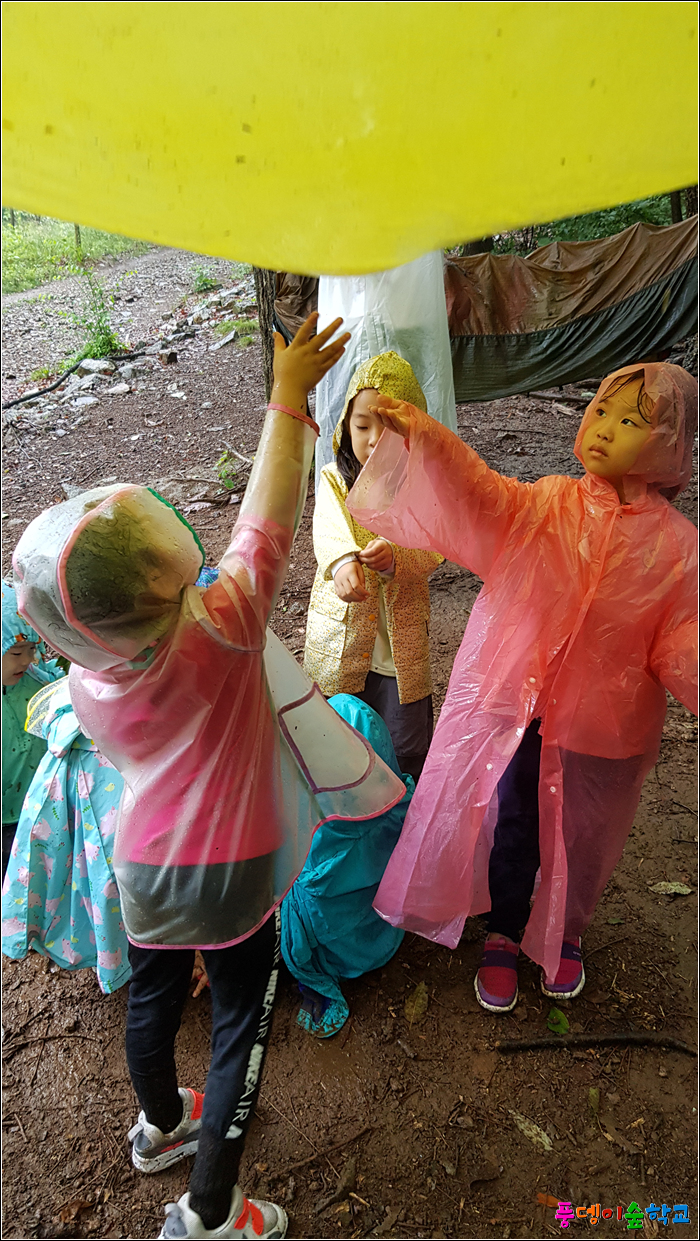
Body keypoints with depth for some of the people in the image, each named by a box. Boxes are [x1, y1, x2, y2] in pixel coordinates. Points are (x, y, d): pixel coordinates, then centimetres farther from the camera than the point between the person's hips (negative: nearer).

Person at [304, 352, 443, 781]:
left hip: (402, 636, 0)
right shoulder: (334, 480, -5)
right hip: (339, 631, 1)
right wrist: (343, 562, -48)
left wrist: (394, 558, -39)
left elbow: (432, 551, -17)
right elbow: (329, 530, -25)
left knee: (408, 745, 13)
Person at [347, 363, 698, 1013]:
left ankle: (566, 933, 52)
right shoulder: (545, 507, -8)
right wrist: (424, 436, -41)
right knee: (511, 829, 15)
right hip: (516, 703, 0)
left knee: (581, 838, 20)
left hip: (603, 724, 1)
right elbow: (480, 496, -25)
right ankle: (504, 935, 44)